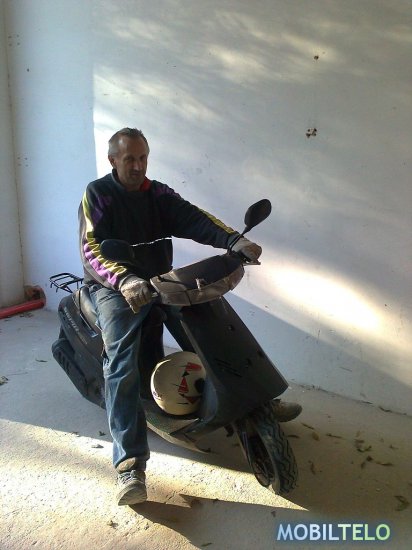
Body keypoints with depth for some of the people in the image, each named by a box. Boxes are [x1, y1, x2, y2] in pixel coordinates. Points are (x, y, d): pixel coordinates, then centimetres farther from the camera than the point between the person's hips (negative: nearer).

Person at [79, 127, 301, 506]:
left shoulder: (159, 193, 10)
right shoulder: (98, 194, -2)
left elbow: (193, 219, -7)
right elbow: (92, 248, -16)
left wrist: (234, 240, -27)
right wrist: (124, 280, -36)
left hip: (159, 281, 5)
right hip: (113, 288, -4)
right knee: (122, 364, -25)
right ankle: (131, 465, -23)